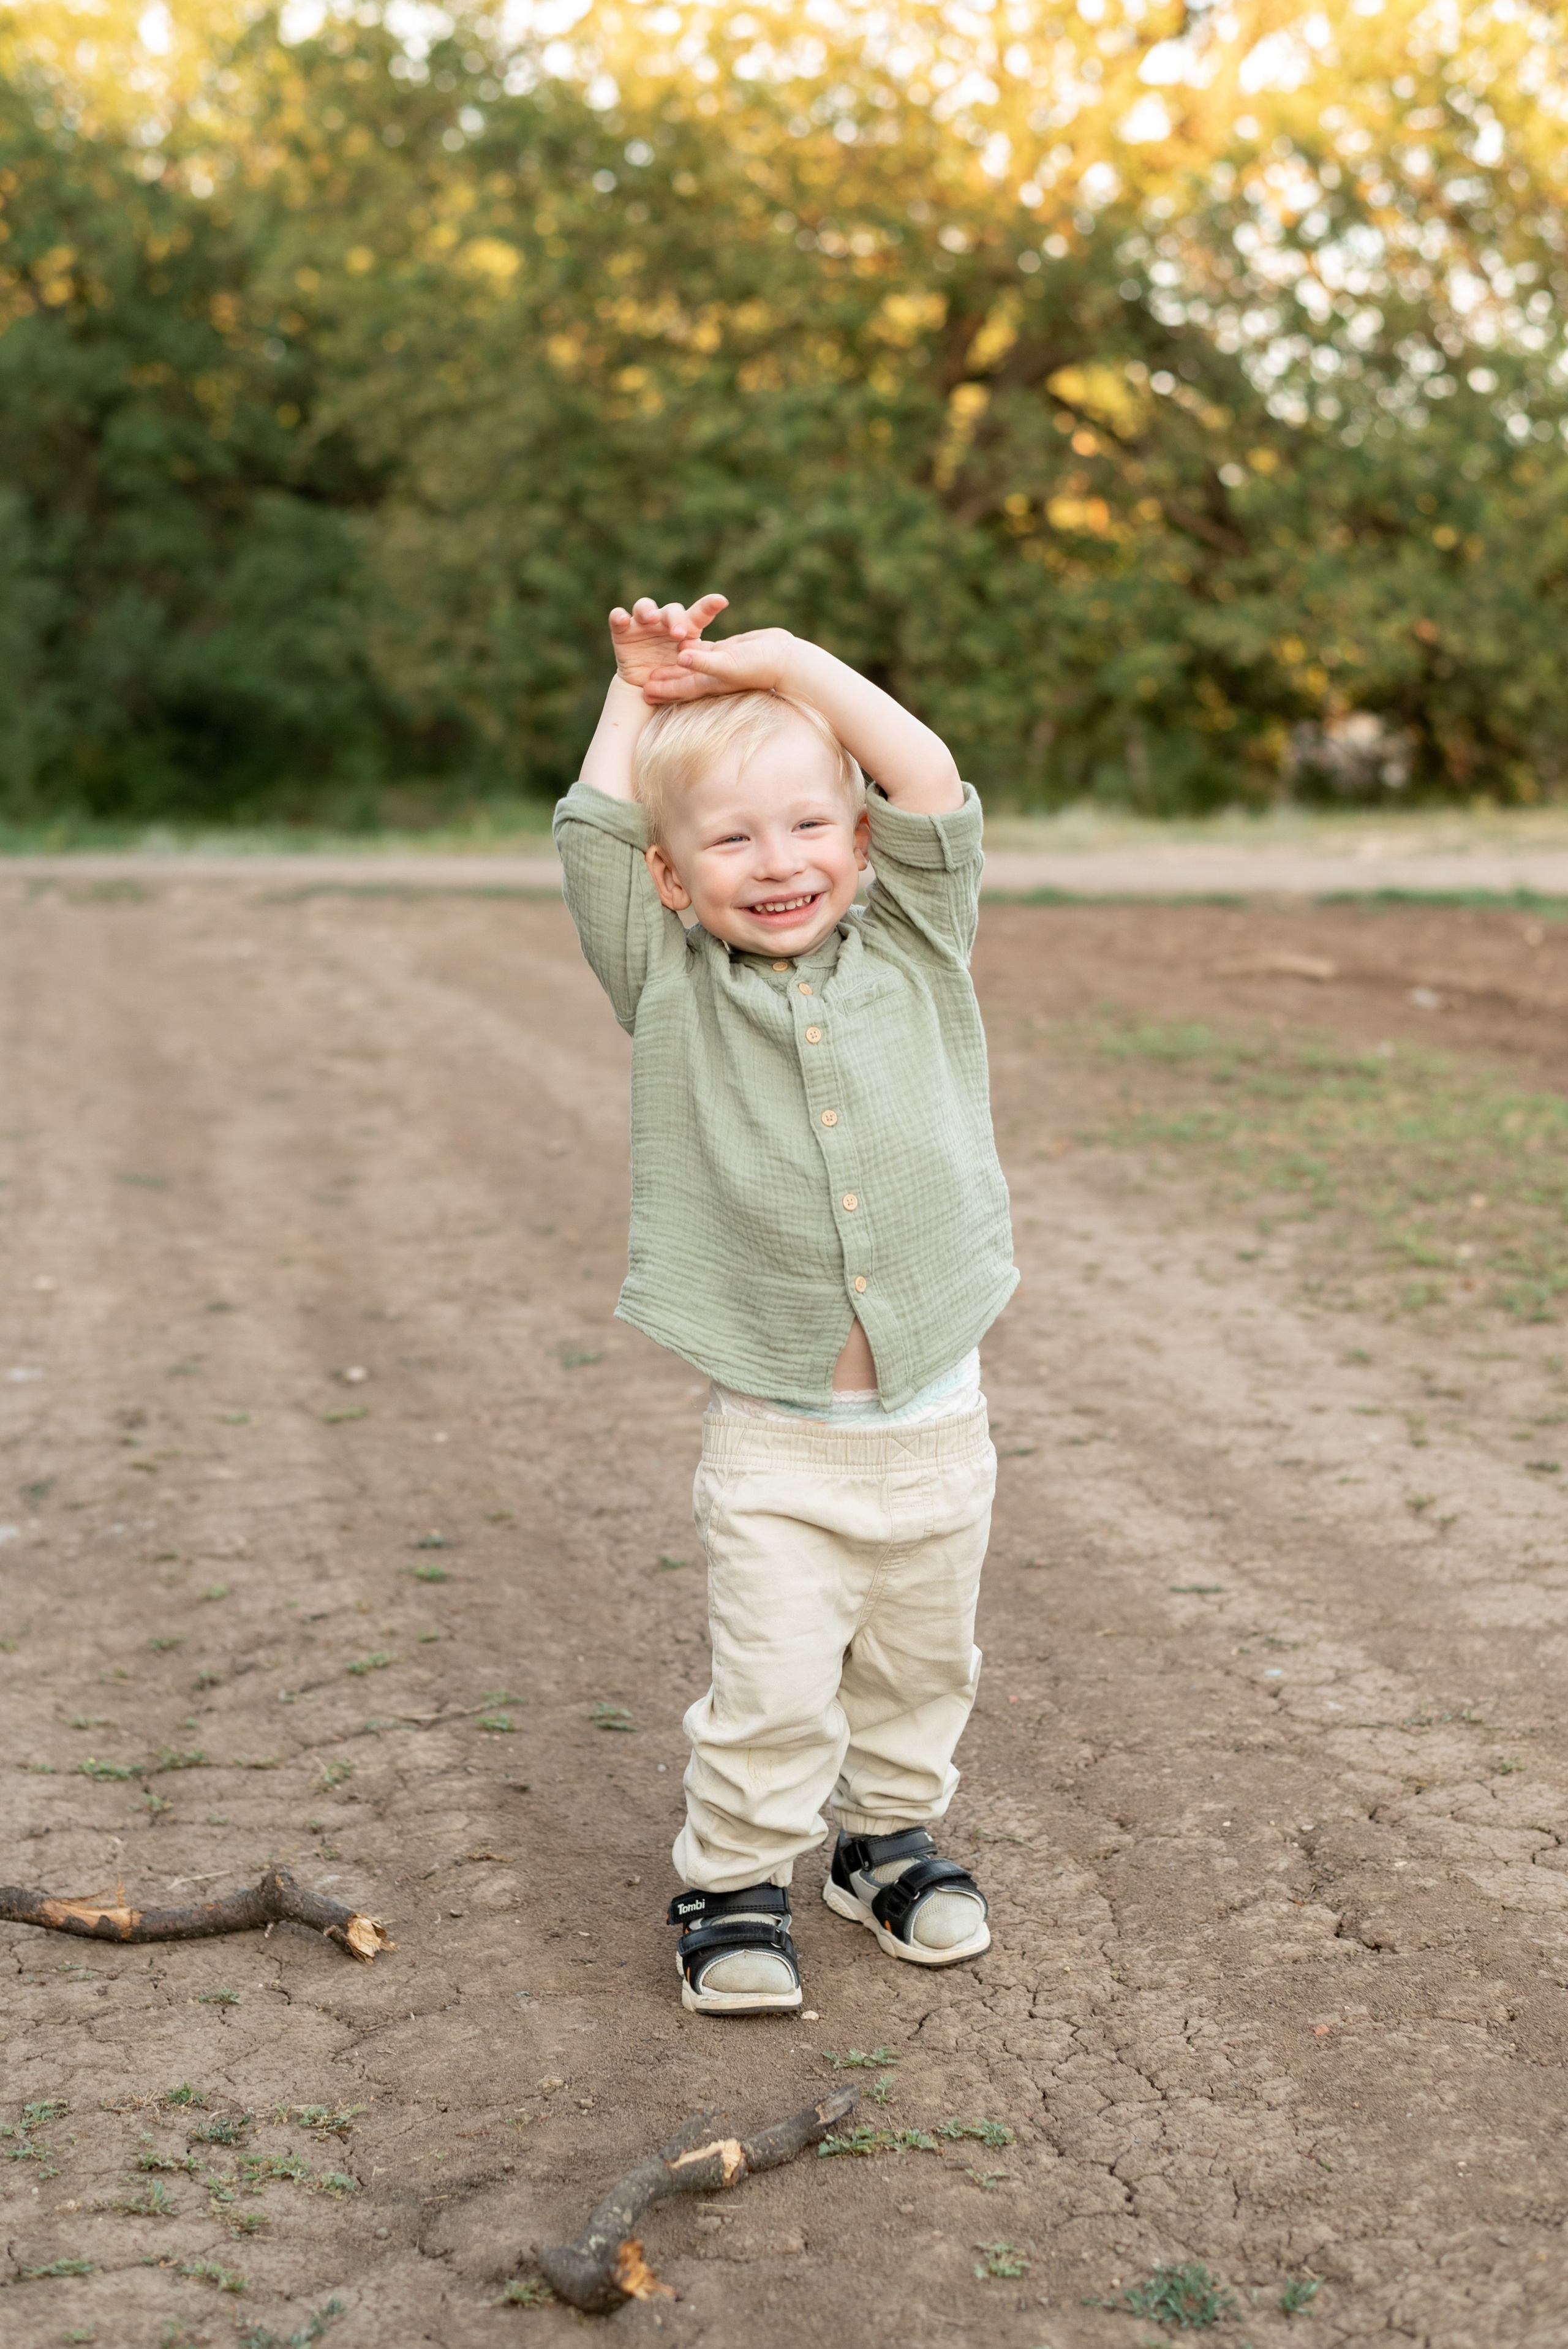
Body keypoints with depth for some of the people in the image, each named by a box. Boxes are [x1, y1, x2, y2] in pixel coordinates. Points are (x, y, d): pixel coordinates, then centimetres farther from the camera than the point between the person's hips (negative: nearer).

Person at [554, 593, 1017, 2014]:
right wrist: (645, 681, 5)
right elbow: (596, 831, -2)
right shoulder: (670, 989, 0)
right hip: (775, 1437, -2)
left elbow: (931, 782, -4)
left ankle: (891, 1839, 39)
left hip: (938, 1421, 2)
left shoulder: (916, 958, 3)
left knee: (920, 1666, 17)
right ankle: (736, 1885, 18)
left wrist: (775, 661, -3)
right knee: (771, 1688, -3)